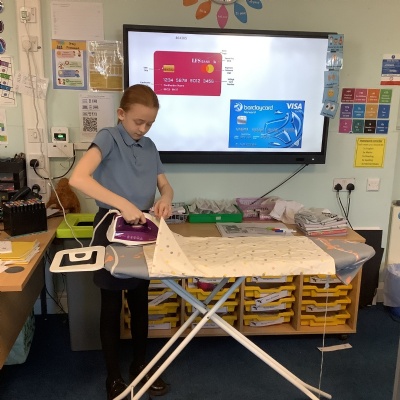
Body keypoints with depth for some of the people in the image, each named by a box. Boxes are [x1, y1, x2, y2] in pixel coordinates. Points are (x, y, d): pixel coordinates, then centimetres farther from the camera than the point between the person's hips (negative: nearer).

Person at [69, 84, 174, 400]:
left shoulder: (150, 147, 7)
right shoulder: (108, 138, -13)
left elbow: (166, 186, 11)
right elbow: (78, 178, -30)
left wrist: (166, 199, -14)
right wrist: (122, 203, -37)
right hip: (113, 229, -6)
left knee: (140, 303, 16)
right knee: (111, 307, 8)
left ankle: (140, 365, 35)